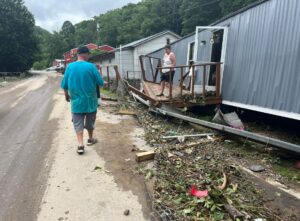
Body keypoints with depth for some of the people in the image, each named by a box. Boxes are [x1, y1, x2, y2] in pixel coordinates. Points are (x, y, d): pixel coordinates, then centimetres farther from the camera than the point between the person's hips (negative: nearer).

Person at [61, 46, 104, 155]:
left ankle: (80, 145, -1)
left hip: (76, 100, 1)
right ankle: (90, 139, 34)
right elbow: (100, 83, -8)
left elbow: (64, 84, 4)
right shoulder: (91, 66, -12)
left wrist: (66, 95, 20)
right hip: (90, 100, -1)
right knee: (90, 121, 17)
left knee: (78, 123, 6)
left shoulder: (70, 67, -2)